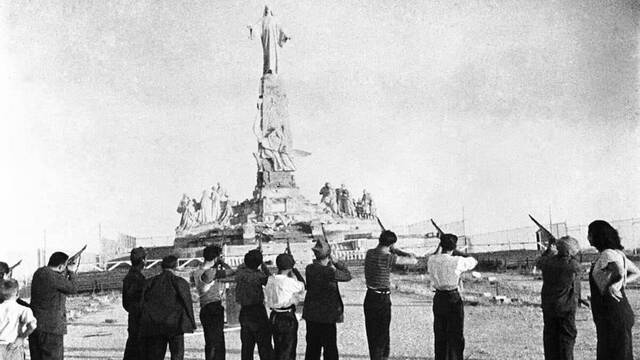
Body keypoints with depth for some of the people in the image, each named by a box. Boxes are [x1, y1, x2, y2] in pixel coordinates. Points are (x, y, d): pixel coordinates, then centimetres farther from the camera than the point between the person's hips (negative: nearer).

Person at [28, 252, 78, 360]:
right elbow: (73, 288, -9)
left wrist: (66, 273, 16)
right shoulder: (54, 277, -20)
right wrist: (72, 272, 5)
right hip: (51, 327, -9)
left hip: (34, 325, 9)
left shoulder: (38, 273, 8)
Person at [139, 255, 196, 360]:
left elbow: (143, 304, 8)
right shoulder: (180, 282, -2)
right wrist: (192, 323, 9)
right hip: (175, 324, -3)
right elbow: (187, 303, -1)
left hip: (153, 325, 3)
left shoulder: (150, 282, 9)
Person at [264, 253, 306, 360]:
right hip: (288, 318, -7)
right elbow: (302, 286, -4)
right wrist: (295, 271, 2)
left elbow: (267, 299, 7)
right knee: (288, 351, 5)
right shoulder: (289, 281, -20)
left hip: (274, 316, 7)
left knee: (277, 348, 20)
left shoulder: (271, 280, 0)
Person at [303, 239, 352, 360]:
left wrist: (329, 264, 7)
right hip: (327, 316, -6)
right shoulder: (329, 272, -21)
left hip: (311, 315, 6)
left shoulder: (309, 269, -4)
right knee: (330, 348, 6)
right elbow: (347, 275, -8)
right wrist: (336, 263, 3)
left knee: (312, 347, 17)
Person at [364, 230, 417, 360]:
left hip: (369, 297, 6)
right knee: (382, 337, 4)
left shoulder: (369, 253, 1)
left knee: (372, 335, 16)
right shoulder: (389, 258, -18)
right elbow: (414, 260, -11)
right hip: (383, 300, -6)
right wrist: (397, 251, 1)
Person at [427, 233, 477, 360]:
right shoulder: (457, 261, -14)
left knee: (439, 335, 16)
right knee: (455, 336, 6)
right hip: (453, 300, -4)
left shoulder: (431, 260, -3)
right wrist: (459, 254, 20)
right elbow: (473, 261, 4)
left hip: (438, 299, 4)